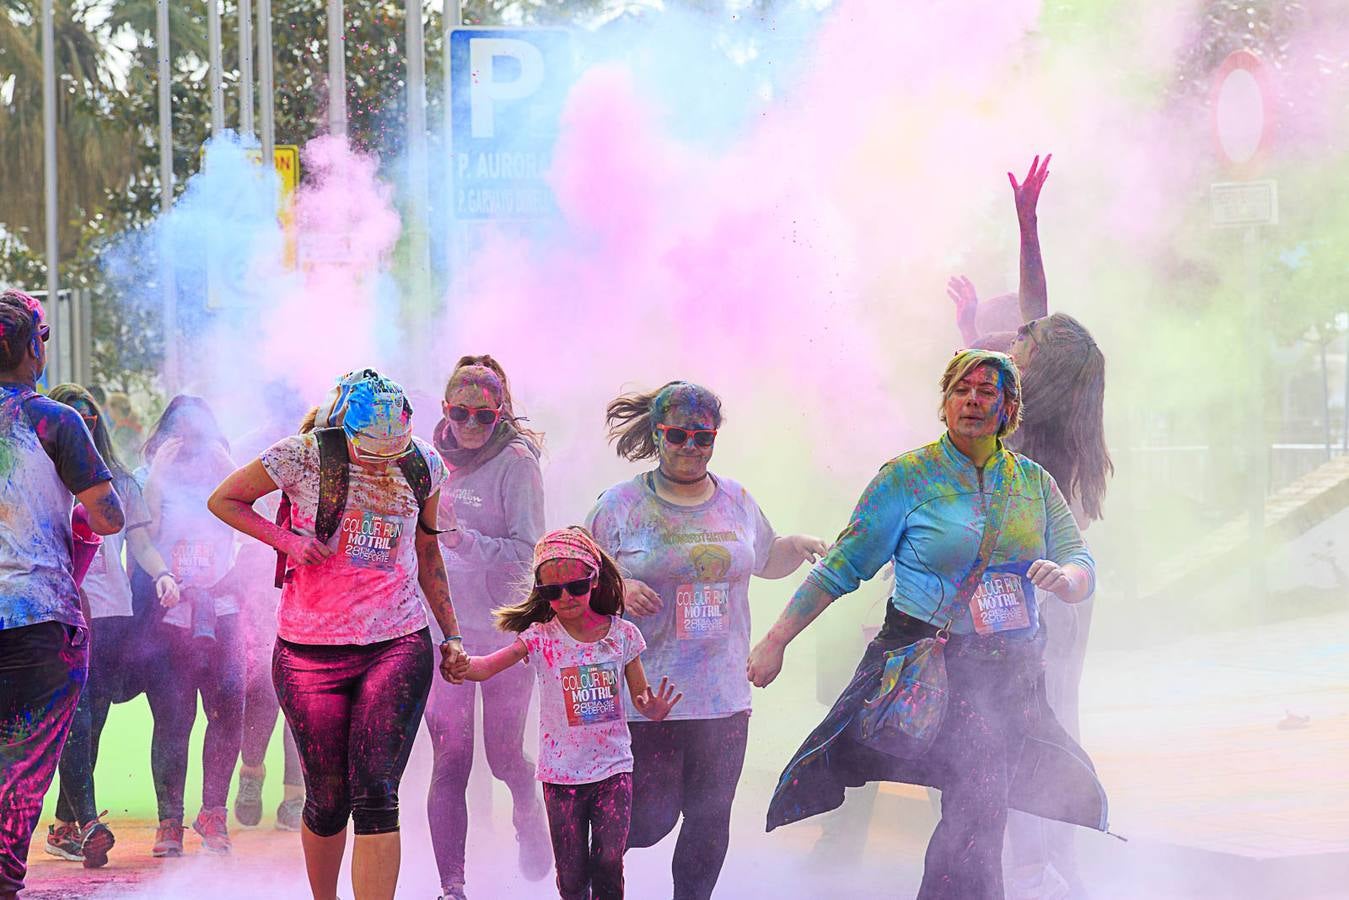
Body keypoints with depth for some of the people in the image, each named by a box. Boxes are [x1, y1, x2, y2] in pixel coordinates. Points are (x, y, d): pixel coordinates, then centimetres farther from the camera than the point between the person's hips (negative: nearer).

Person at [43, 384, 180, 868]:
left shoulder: (119, 483, 18)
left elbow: (140, 542, 17)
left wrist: (162, 574, -2)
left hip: (113, 614, 4)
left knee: (93, 723, 2)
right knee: (76, 718, -13)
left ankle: (64, 827, 5)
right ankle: (88, 823, -19)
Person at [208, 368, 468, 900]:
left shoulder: (423, 466, 3)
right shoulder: (303, 457, -7)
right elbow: (224, 500, 6)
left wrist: (452, 636, 19)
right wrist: (286, 539, -10)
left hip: (398, 646, 1)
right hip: (311, 651, -1)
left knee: (375, 797, -12)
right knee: (329, 802, 4)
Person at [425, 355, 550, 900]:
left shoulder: (516, 462, -7)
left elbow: (527, 554, -14)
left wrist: (463, 539, -23)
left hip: (503, 631, -3)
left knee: (504, 757, 9)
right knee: (450, 761, -5)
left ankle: (530, 822, 42)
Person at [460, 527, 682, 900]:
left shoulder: (622, 634, -1)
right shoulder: (540, 638, -5)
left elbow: (641, 696, 6)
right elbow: (488, 666, -19)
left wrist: (654, 709, -18)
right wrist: (461, 664, -42)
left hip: (613, 767, 0)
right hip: (561, 773, 0)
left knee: (609, 862, -8)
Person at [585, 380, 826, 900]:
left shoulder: (736, 500, 11)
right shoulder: (620, 505, -1)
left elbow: (765, 561, 25)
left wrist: (794, 547, 3)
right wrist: (619, 590, -17)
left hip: (723, 696, 4)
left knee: (710, 820, 7)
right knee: (650, 819, -4)